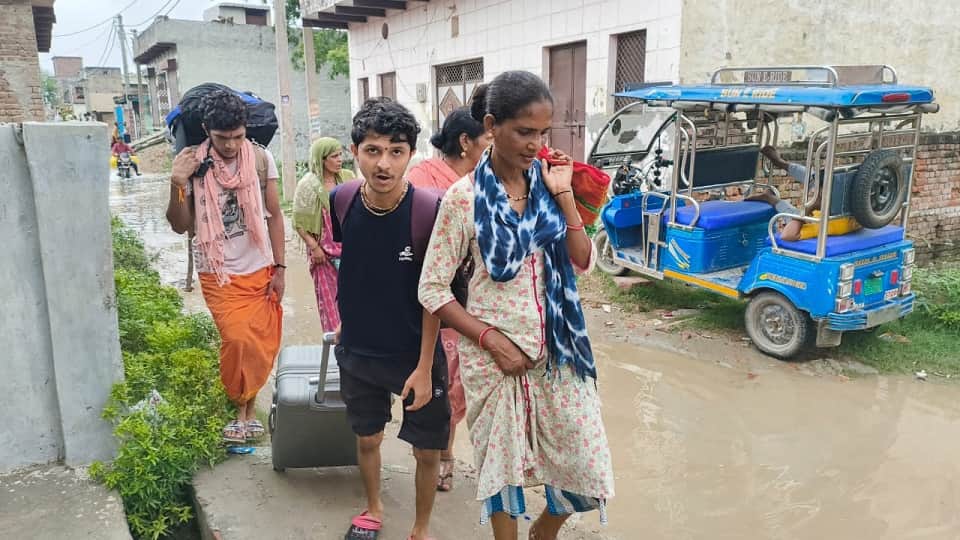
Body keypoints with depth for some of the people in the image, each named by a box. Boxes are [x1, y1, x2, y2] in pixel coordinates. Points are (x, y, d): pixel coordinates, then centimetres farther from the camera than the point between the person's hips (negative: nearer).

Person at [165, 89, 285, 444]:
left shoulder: (261, 159, -4)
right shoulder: (191, 164, -7)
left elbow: (274, 215, 4)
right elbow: (181, 226, -2)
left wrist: (279, 268, 2)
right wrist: (176, 185, -19)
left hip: (260, 270, 2)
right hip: (219, 274, -2)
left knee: (262, 346, 3)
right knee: (237, 339, -13)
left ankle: (247, 405, 24)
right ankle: (239, 407, 11)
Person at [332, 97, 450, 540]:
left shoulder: (429, 210, -23)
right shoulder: (341, 201, -12)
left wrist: (424, 366, -15)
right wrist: (350, 324, 12)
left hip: (415, 354, -3)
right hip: (357, 351, 3)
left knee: (427, 449, 10)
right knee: (367, 438, 22)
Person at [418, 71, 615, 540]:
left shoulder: (548, 181, 1)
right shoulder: (464, 197, -10)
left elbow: (583, 263, -2)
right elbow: (433, 289, -7)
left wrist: (563, 194, -10)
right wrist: (491, 340, -14)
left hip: (558, 348, 4)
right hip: (495, 351, -3)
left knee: (586, 466, 9)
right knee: (502, 462, 12)